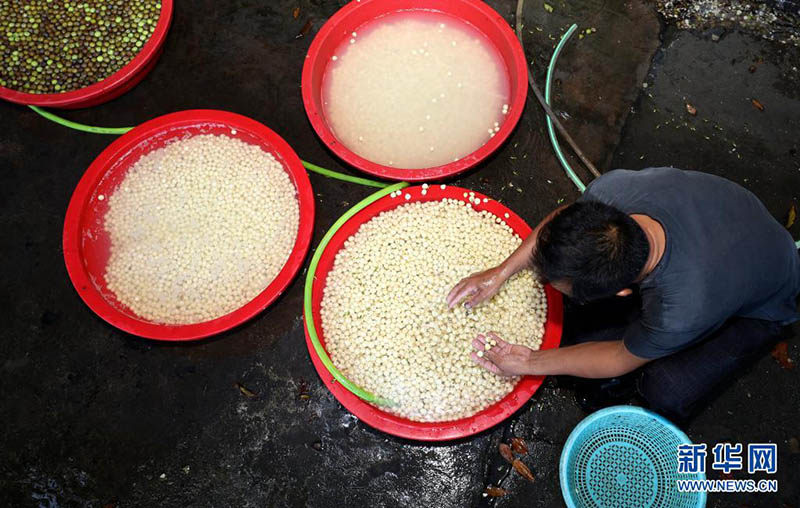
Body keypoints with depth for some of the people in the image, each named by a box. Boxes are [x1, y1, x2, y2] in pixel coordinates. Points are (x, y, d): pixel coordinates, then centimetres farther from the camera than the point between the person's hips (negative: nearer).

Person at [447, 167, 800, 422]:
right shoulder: (614, 187, -37)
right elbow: (563, 216, -10)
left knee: (667, 392, -20)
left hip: (758, 306, -3)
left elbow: (623, 358, -23)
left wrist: (529, 364, -17)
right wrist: (502, 271, -13)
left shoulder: (680, 315, -46)